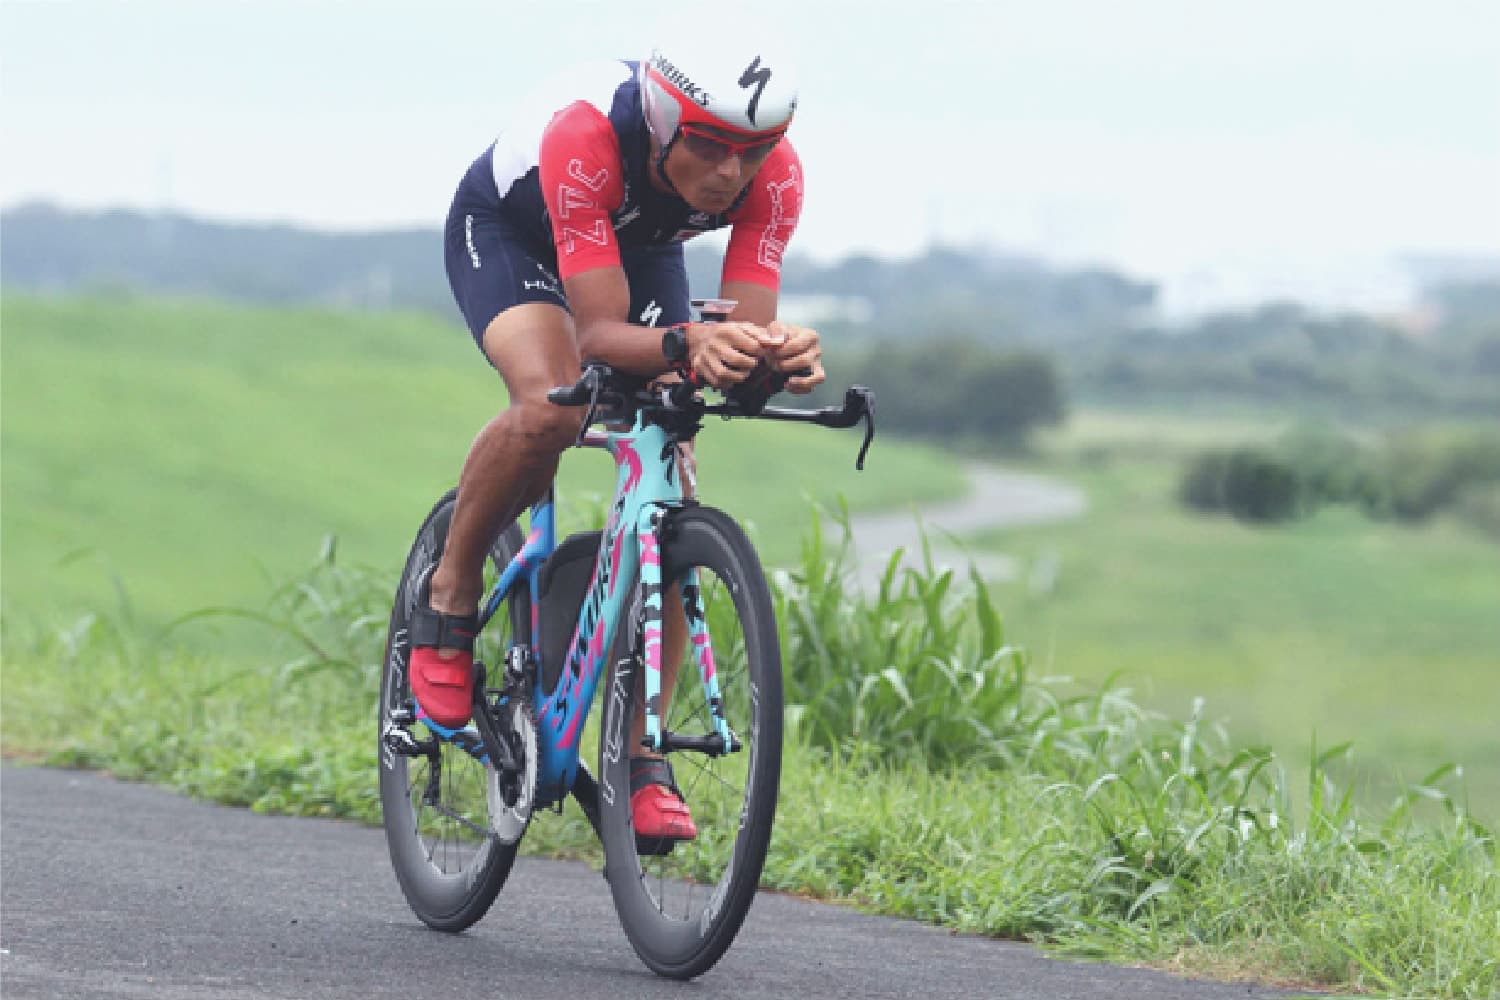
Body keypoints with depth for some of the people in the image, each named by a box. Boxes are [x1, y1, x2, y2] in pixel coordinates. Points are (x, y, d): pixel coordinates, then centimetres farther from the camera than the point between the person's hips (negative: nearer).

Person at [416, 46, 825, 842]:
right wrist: (685, 344, -63)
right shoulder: (584, 137, -42)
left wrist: (780, 354, -55)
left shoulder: (773, 174, -31)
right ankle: (450, 597, -8)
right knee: (551, 406, -35)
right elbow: (600, 334, -43)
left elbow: (748, 329, -31)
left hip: (640, 247, 4)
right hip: (508, 230, -4)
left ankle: (641, 756, -4)